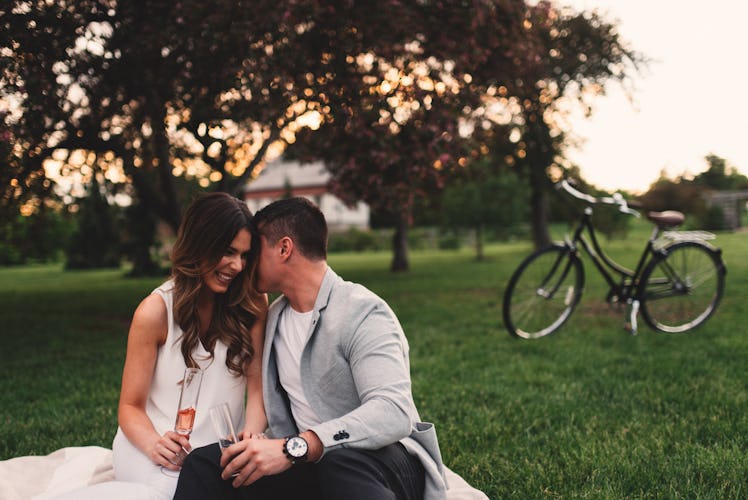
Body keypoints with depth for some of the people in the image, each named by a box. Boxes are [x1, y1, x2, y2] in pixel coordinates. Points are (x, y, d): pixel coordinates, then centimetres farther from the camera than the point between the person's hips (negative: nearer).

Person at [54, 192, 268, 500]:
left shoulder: (252, 305, 0)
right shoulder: (156, 311, -6)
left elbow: (258, 386, -4)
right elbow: (131, 407, -3)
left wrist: (250, 438, -25)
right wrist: (155, 444, -25)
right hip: (156, 459, -2)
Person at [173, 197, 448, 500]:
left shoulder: (363, 313, -13)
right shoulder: (274, 318, 13)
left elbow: (393, 413, -27)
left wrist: (293, 448, -36)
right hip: (307, 466, 6)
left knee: (339, 462, -41)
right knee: (204, 463, -18)